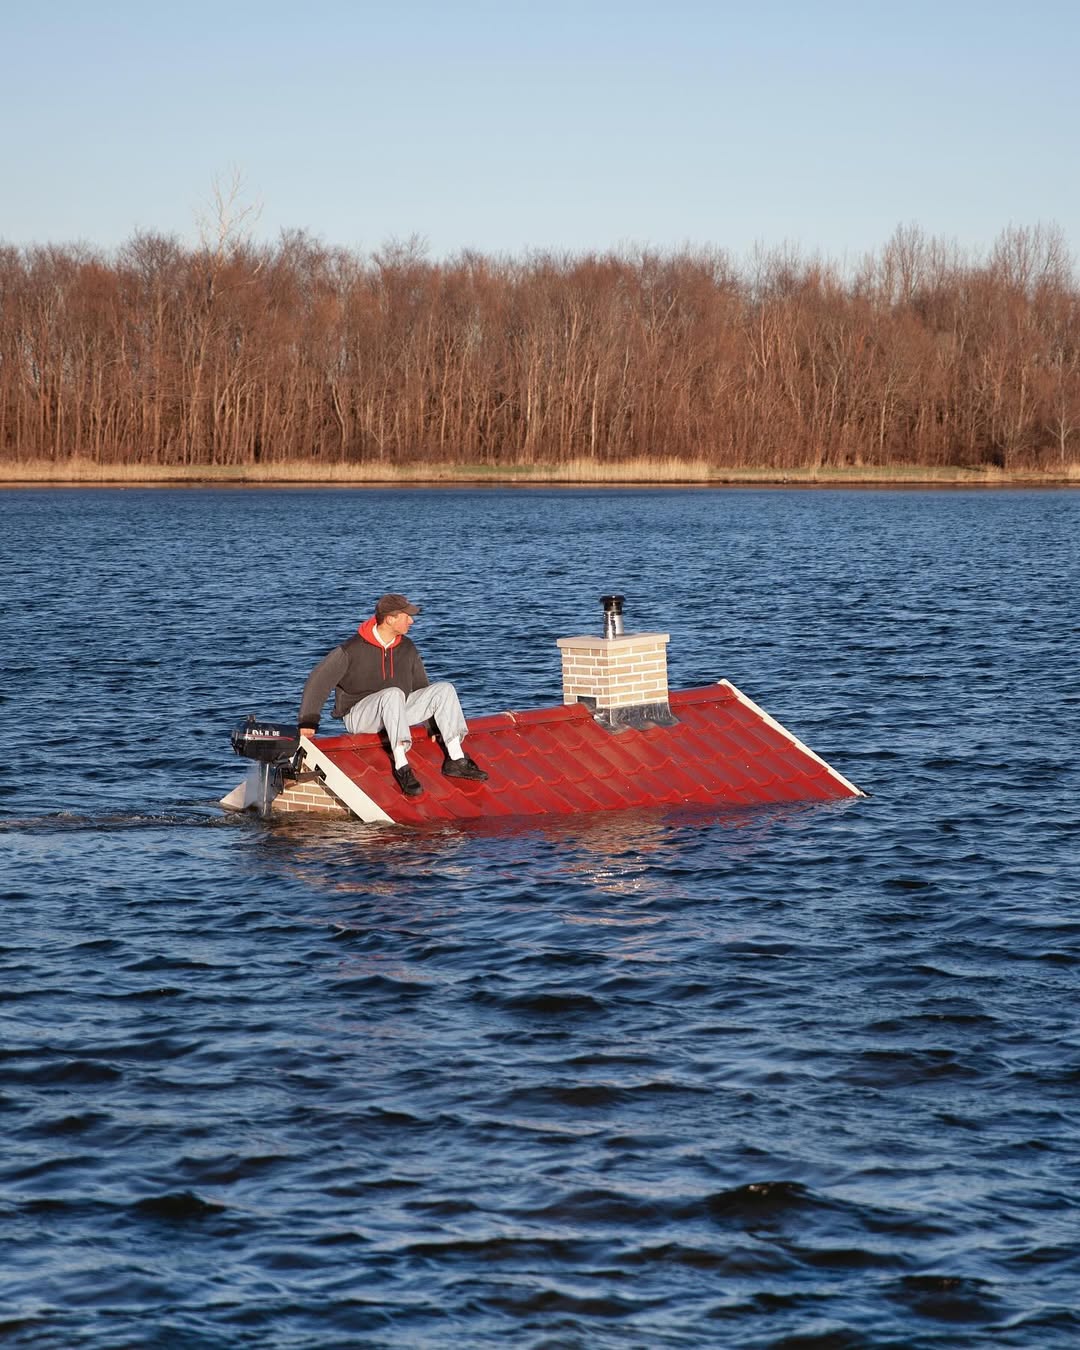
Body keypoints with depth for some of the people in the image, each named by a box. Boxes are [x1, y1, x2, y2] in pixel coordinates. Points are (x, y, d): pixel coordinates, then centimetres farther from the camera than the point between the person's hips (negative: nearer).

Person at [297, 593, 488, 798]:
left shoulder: (407, 648, 4)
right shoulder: (352, 650, -15)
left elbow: (420, 685, 18)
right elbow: (319, 680, -12)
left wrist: (435, 720, 19)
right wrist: (308, 722, -15)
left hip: (397, 712, 6)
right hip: (359, 716, -6)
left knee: (444, 689, -9)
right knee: (393, 694, -38)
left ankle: (456, 760, -14)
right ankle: (401, 767, -44)